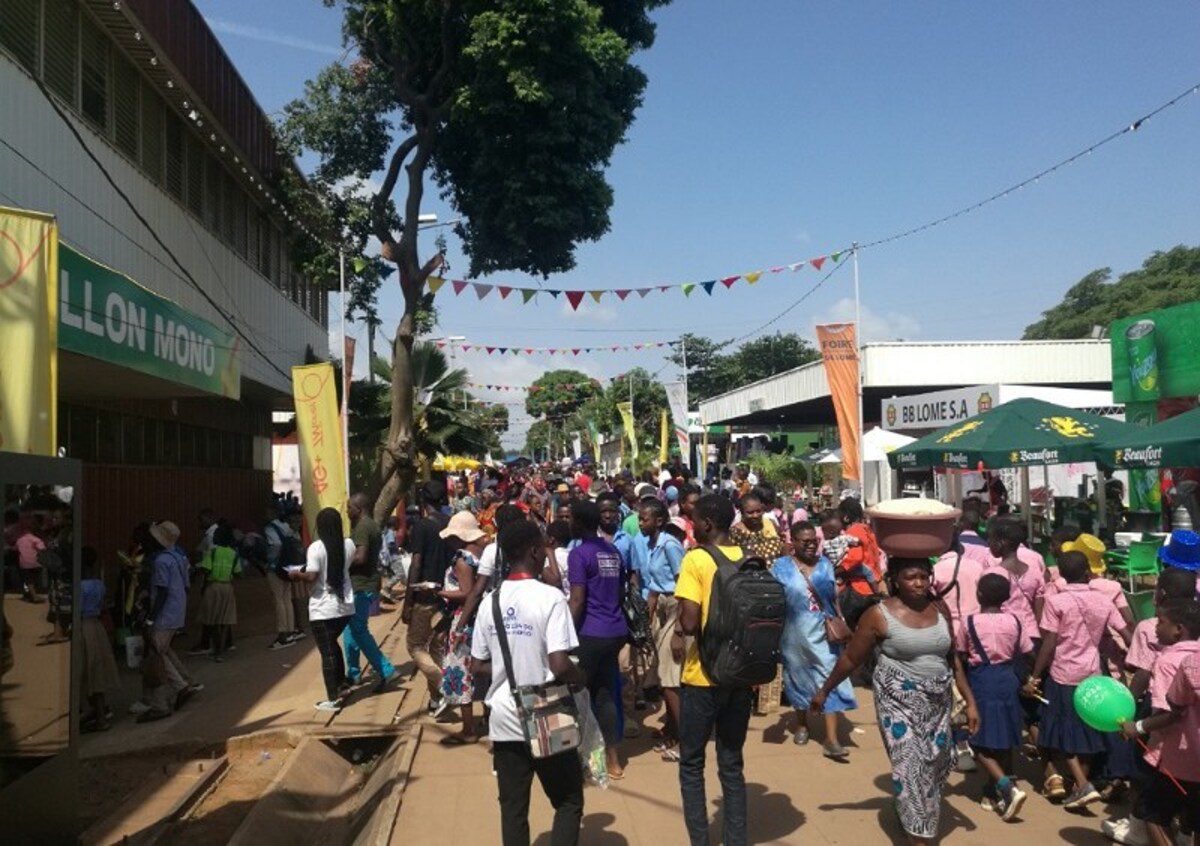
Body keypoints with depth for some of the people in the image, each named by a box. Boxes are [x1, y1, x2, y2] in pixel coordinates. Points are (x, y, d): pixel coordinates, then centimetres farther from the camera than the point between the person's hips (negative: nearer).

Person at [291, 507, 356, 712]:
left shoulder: (316, 547, -15)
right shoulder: (349, 544, 1)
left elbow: (311, 577, -20)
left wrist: (296, 574, -2)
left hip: (323, 610, -6)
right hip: (345, 606, 6)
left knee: (327, 652, 4)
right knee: (332, 643, 27)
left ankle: (333, 699, 8)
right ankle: (342, 684, 31)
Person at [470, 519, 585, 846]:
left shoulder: (490, 601, 1)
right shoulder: (550, 597, -16)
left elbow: (478, 667, 6)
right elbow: (560, 667, -22)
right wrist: (581, 677, -3)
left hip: (505, 721, 5)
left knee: (513, 808, 12)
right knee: (569, 802, 12)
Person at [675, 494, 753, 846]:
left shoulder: (696, 559, -14)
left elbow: (689, 624, -20)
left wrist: (682, 625, 0)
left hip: (703, 676, -5)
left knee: (691, 765, 11)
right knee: (732, 765, 16)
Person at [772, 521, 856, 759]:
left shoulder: (825, 564, 4)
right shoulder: (781, 567, -4)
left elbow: (834, 598, 9)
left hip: (823, 632, 1)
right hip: (795, 634, -1)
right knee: (798, 678, 13)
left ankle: (831, 739, -5)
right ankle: (802, 724, 35)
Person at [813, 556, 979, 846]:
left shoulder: (940, 609, 3)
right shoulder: (880, 614, -11)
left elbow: (952, 658, 13)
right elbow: (850, 658, -2)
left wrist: (970, 701, 10)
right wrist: (824, 691, 3)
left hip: (938, 703, 5)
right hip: (899, 702, -5)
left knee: (935, 767, 14)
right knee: (912, 768, -9)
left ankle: (906, 811, 39)